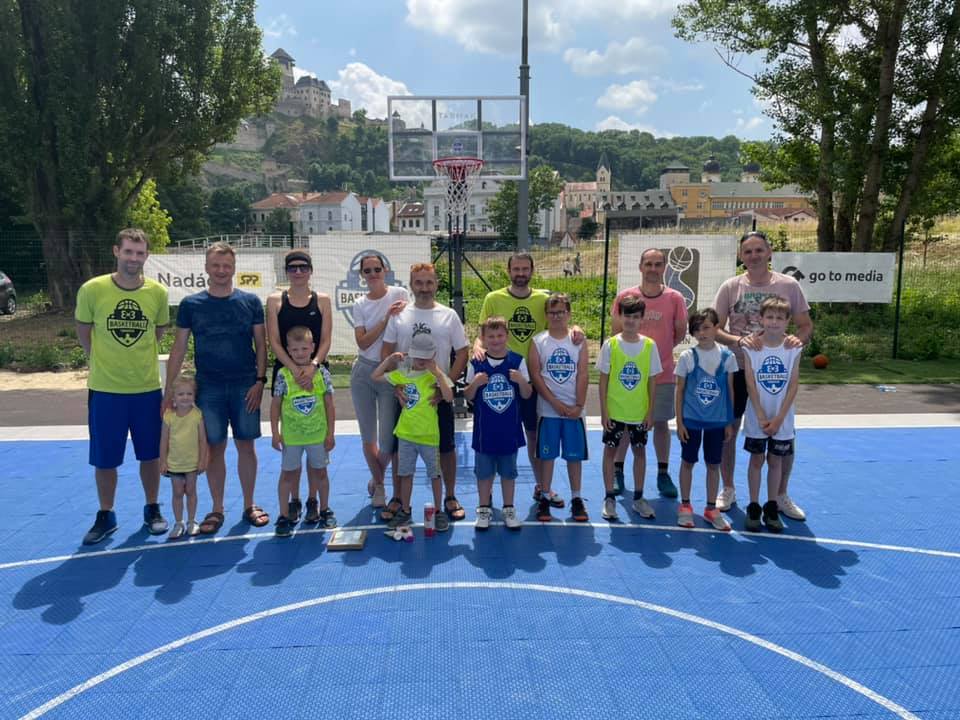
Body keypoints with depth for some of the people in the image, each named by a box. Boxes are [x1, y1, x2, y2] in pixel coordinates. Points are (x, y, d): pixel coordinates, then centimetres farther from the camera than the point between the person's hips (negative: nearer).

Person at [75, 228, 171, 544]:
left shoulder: (158, 292, -6)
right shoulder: (92, 289, -10)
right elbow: (83, 332, 5)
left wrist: (136, 356, 10)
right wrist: (102, 361, 8)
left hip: (147, 388, 1)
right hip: (105, 389, -1)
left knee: (150, 455, 12)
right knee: (104, 459, 8)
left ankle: (152, 510, 30)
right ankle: (105, 516, 27)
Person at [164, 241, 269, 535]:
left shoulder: (250, 301, 1)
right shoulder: (191, 304, 1)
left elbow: (261, 343, 3)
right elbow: (179, 348, 3)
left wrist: (260, 380, -6)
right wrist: (169, 390, -2)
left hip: (245, 387, 0)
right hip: (208, 389, 0)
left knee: (246, 445, 7)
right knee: (214, 448, 7)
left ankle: (249, 505, 22)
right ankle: (217, 510, 20)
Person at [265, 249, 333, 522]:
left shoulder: (322, 300, 5)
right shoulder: (275, 300, 4)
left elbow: (326, 340, -2)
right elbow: (274, 341, -4)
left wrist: (312, 366, -19)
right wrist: (295, 369, -18)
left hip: (315, 373, 0)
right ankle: (294, 500, 16)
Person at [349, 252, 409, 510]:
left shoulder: (400, 294, -3)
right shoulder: (360, 305, 5)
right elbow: (362, 342, -6)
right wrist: (386, 319, -14)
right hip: (364, 372, 3)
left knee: (388, 441, -5)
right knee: (368, 437, 10)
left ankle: (377, 479, 27)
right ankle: (378, 484, 33)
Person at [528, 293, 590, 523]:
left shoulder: (578, 340, 2)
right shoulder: (538, 341, -1)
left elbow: (583, 375, -2)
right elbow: (535, 375, -5)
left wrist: (579, 405, -10)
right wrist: (555, 403, -11)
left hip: (574, 410, 1)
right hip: (548, 410, -1)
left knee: (575, 455, 8)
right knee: (546, 454, 7)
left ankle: (576, 499, 20)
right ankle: (545, 497, 19)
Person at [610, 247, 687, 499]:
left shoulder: (675, 299, -1)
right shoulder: (624, 297, -3)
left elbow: (680, 332, 8)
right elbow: (616, 333, 2)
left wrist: (660, 349, 8)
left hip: (662, 373, 1)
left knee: (661, 423, 10)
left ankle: (663, 474, 21)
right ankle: (617, 472, 18)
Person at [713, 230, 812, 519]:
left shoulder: (789, 285, -2)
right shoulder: (730, 287, -2)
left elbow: (806, 326, 3)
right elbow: (714, 329, -3)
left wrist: (798, 339, -20)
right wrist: (738, 339, -22)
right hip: (737, 368, 0)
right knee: (727, 429, 6)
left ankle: (781, 496, 25)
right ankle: (728, 490, 27)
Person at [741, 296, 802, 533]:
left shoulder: (793, 348, -5)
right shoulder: (752, 347, -7)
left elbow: (793, 385, -5)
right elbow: (751, 384, -8)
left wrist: (778, 418, -10)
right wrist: (761, 417, -12)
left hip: (782, 419, 1)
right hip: (757, 418, -1)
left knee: (776, 461, 10)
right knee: (756, 460, 7)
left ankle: (772, 508, 22)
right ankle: (753, 508, 17)